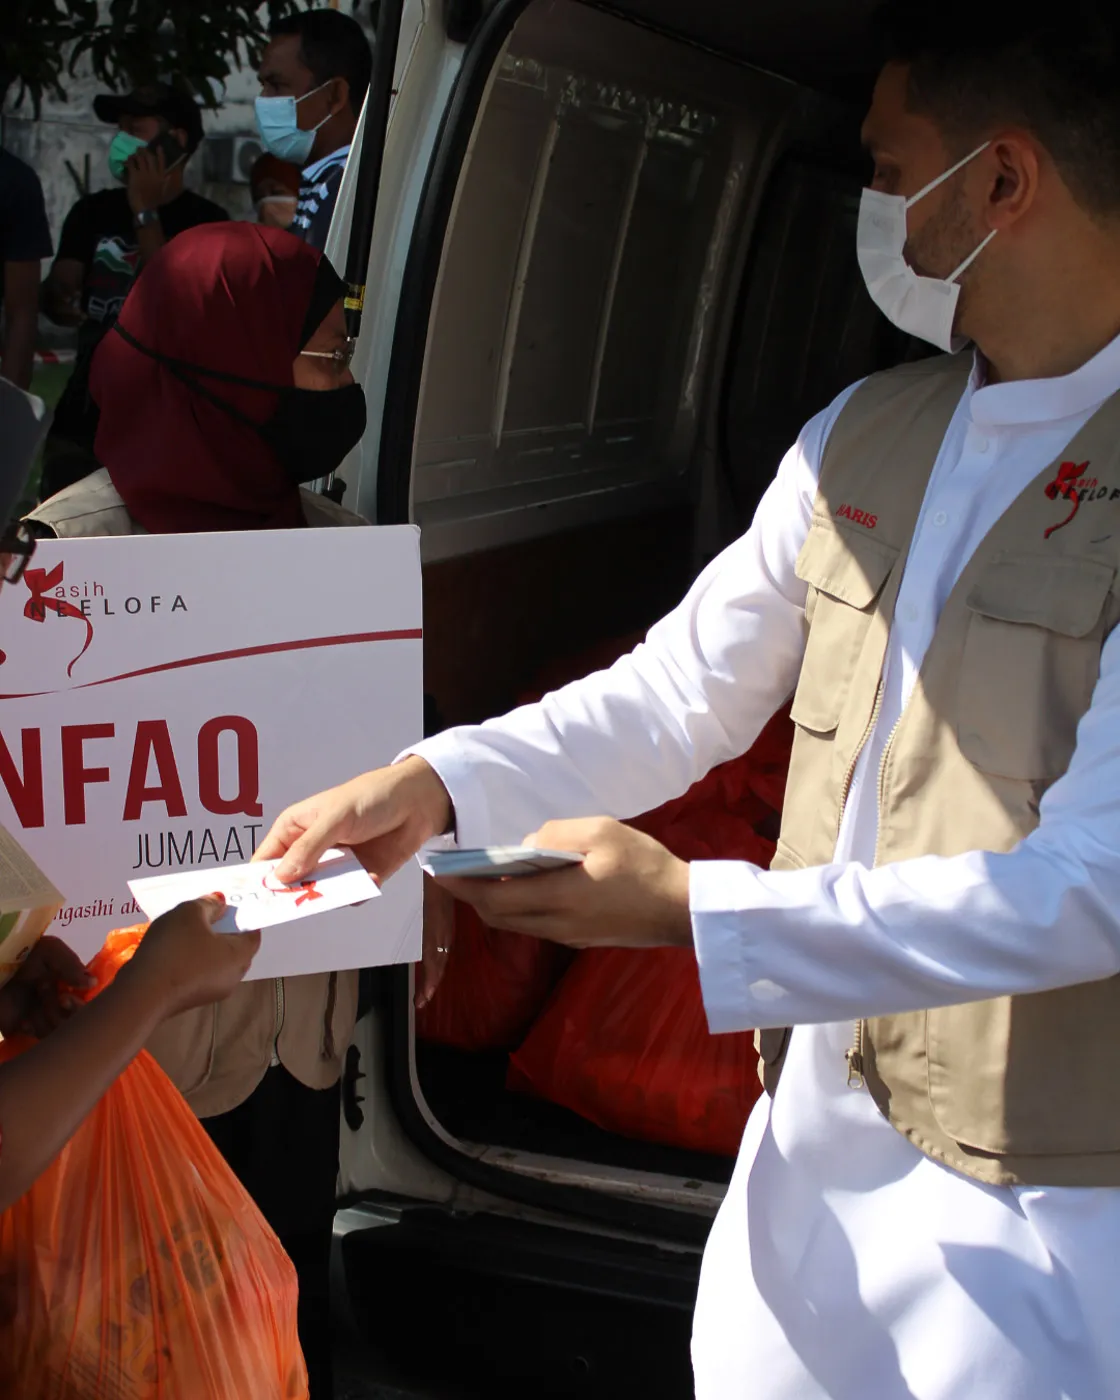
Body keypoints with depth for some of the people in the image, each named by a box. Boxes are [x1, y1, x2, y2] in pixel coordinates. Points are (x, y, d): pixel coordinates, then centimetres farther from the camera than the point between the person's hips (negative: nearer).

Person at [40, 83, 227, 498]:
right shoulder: (94, 211, 13)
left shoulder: (206, 222, -3)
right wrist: (58, 300, -14)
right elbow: (55, 289, 10)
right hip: (81, 420, 5)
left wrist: (146, 212, -13)